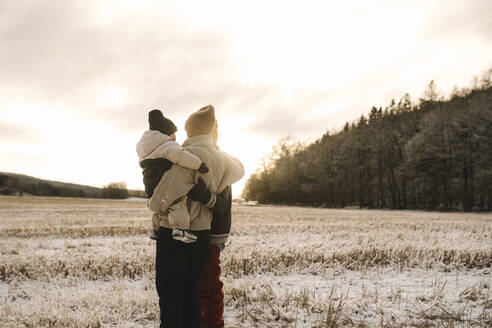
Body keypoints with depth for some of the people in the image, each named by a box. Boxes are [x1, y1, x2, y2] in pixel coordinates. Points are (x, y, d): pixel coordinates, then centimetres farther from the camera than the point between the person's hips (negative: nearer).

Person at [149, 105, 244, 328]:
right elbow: (239, 169, 28)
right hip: (202, 235, 7)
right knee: (191, 291, 17)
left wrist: (153, 206, -2)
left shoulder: (188, 155, -18)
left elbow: (166, 193, -23)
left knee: (169, 294, 4)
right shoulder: (222, 160, 4)